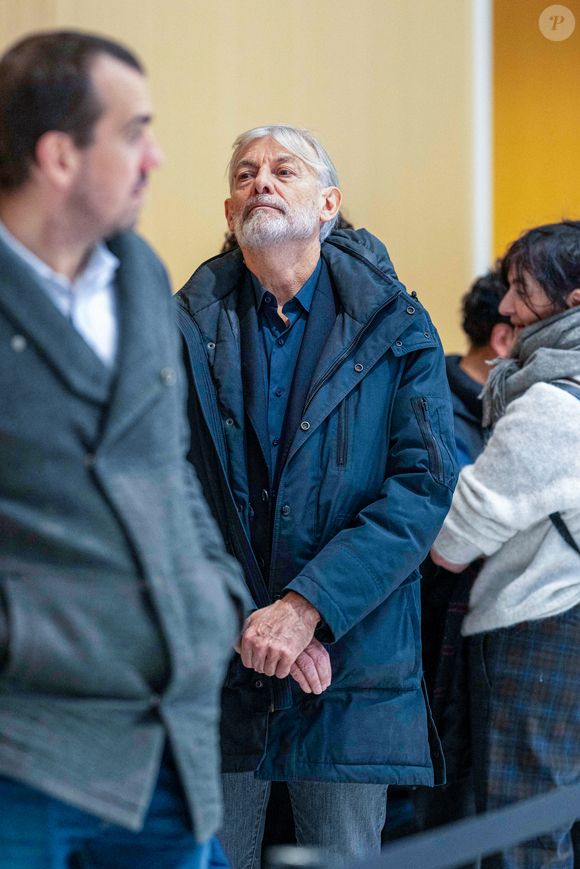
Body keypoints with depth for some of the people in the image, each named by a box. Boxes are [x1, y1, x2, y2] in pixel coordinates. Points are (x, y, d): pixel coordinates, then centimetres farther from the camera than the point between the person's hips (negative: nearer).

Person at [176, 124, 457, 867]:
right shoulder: (187, 330, 4)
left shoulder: (396, 331, 3)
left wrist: (306, 606, -16)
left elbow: (424, 487, -7)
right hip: (215, 668, 0)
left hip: (354, 667, 0)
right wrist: (246, 624, -14)